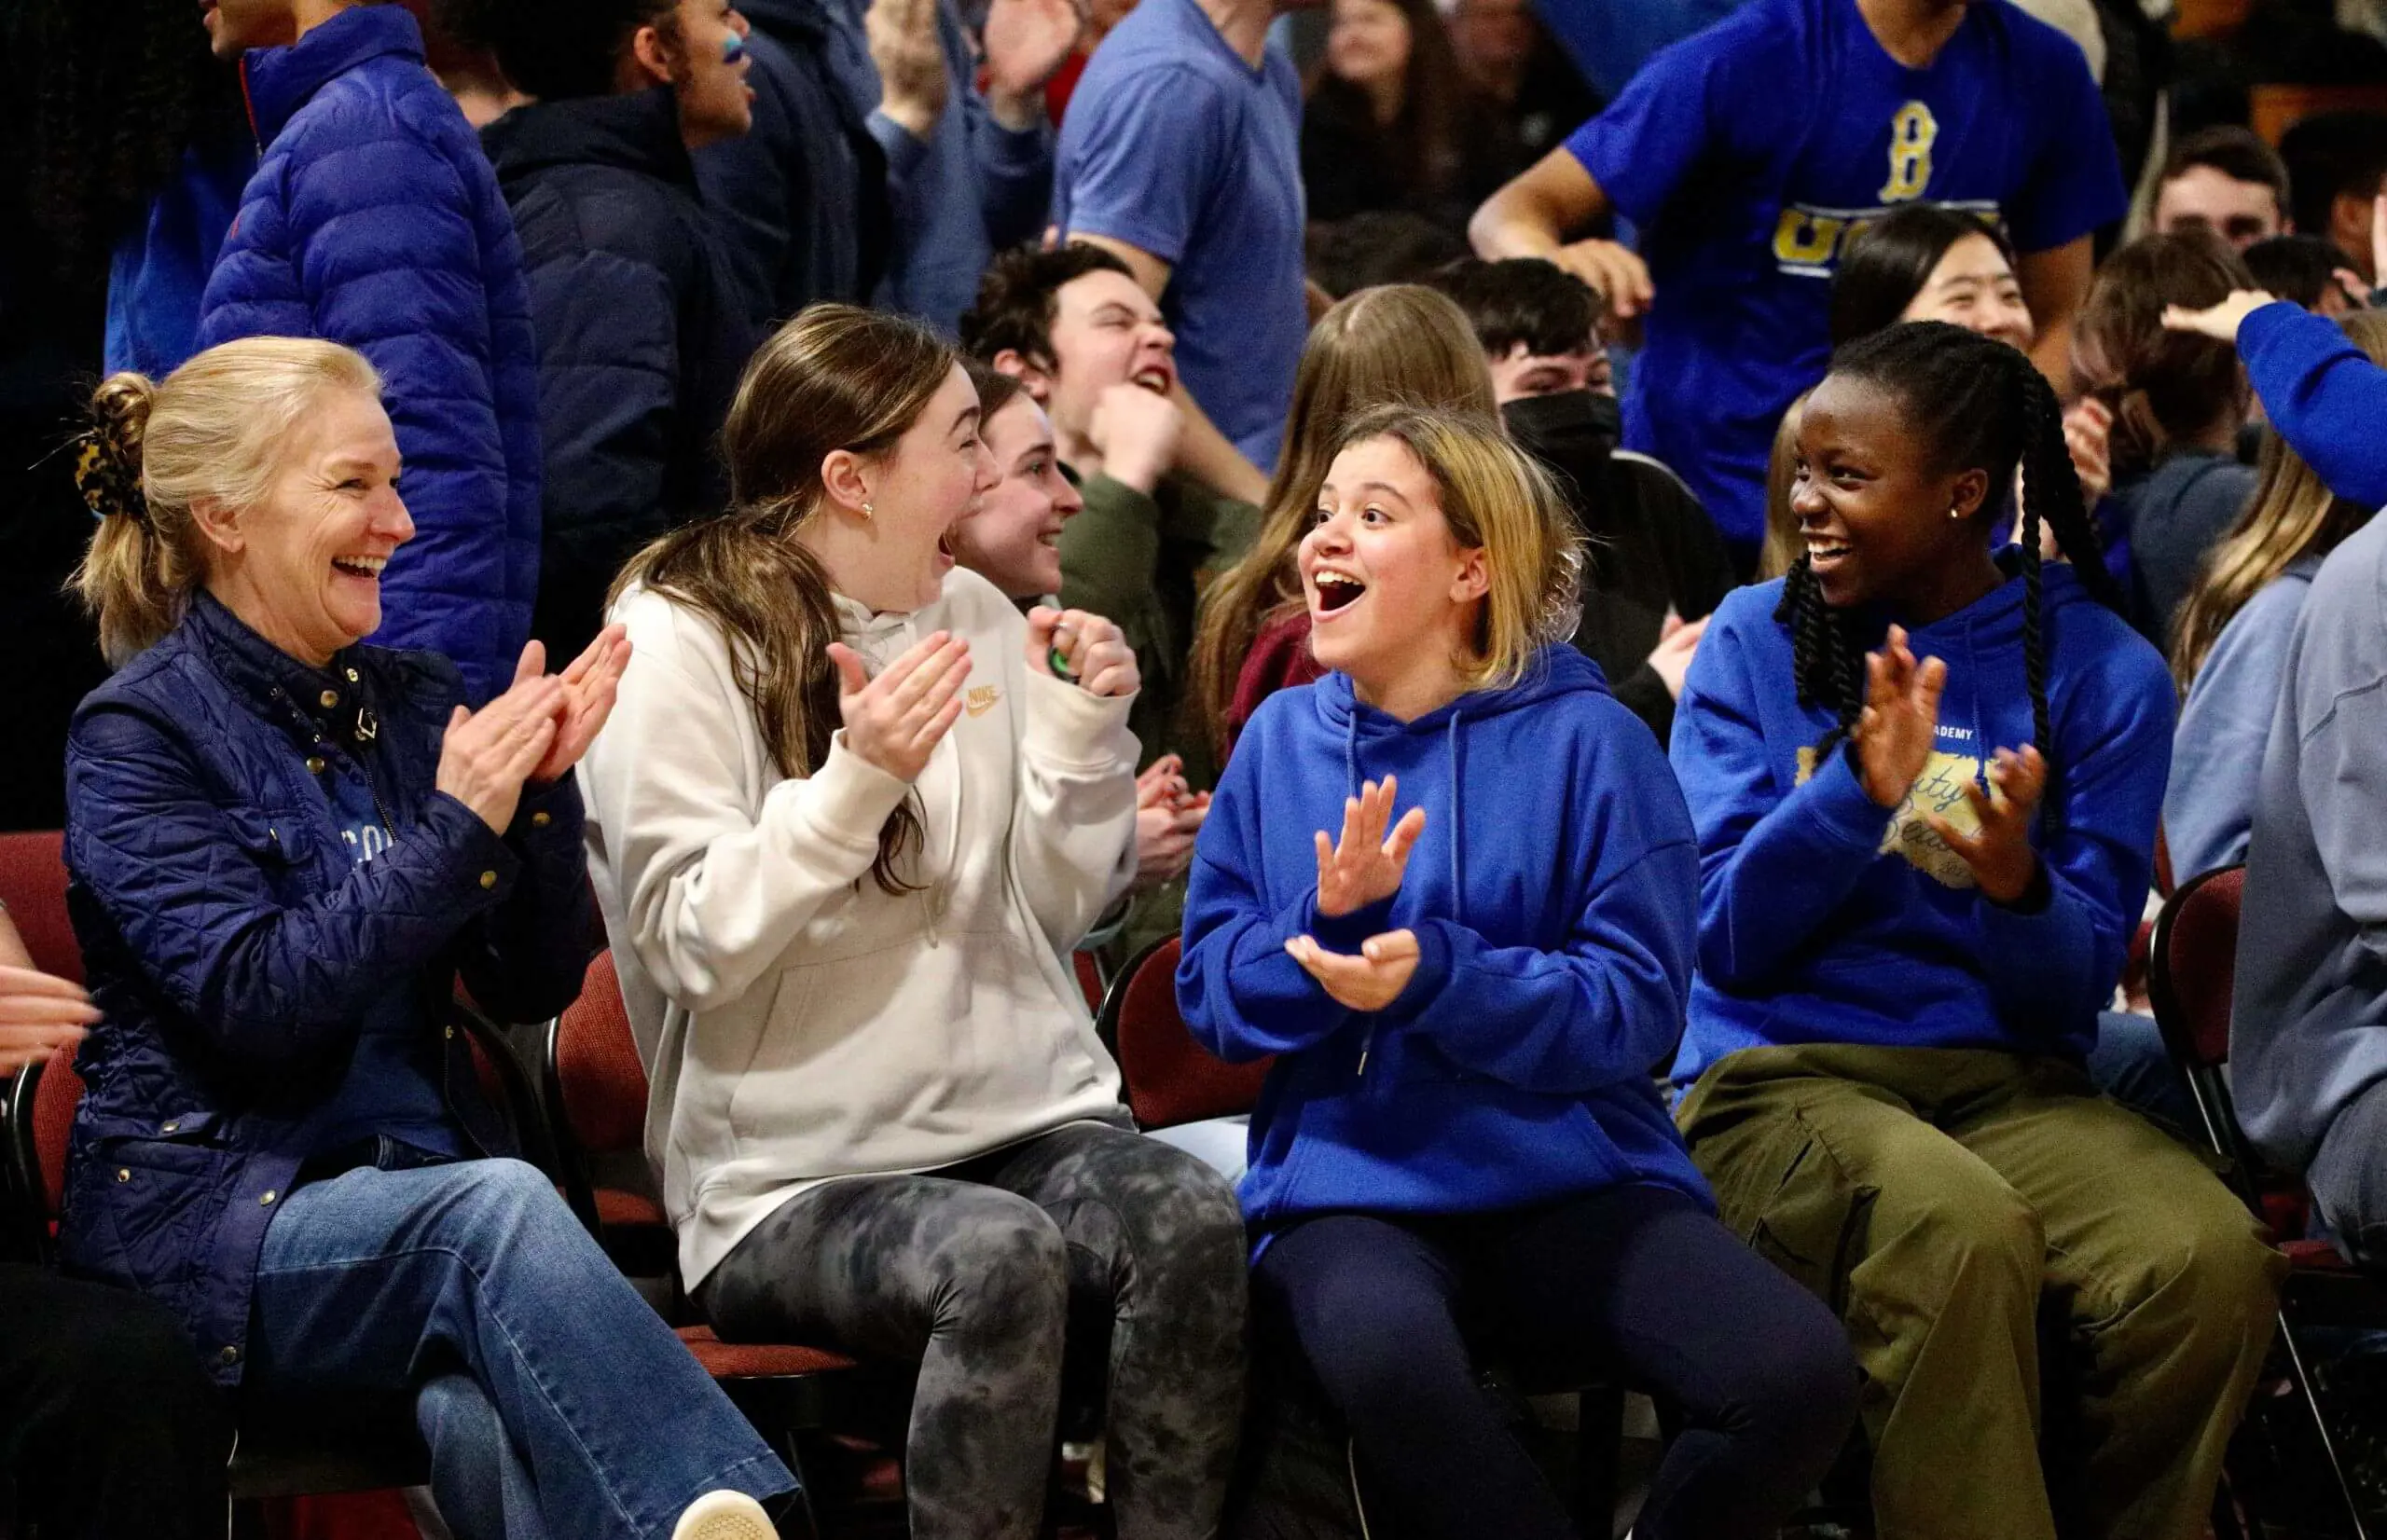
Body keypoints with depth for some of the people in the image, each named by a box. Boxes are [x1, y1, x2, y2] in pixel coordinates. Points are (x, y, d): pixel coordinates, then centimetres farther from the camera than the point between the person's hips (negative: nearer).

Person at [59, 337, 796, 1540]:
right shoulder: (138, 736, -2)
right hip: (215, 1213, -4)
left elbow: (535, 989, 11)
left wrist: (542, 793, -5)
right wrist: (456, 829, -17)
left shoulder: (411, 704, 15)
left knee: (489, 1428, -33)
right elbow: (254, 1000, -14)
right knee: (500, 1208, -37)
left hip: (417, 1189, 4)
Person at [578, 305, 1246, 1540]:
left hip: (1023, 1117, 5)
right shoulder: (677, 641, -5)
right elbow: (692, 943, -13)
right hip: (797, 1179, -5)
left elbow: (1056, 914, 14)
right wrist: (856, 781, -23)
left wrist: (1084, 731, -1)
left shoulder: (976, 617, 12)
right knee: (1000, 1256, -36)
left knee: (1192, 1221, -27)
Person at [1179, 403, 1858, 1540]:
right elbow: (1211, 992, 7)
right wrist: (1326, 921, -13)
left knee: (1800, 1373, -26)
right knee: (1387, 1358, -38)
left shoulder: (1584, 740, 0)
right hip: (1348, 1185, 0)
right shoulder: (1281, 739, 9)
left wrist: (1436, 976, -21)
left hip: (1572, 1177, 0)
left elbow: (1638, 1007, -6)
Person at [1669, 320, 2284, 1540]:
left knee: (2209, 1257, -29)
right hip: (1779, 1074, -1)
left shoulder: (2100, 670, 5)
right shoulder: (1756, 641, 5)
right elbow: (1732, 938, -3)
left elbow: (2076, 987, 2)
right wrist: (1858, 793, -19)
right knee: (1958, 1229, -36)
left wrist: (2019, 886, -21)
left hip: (2008, 1078, 2)